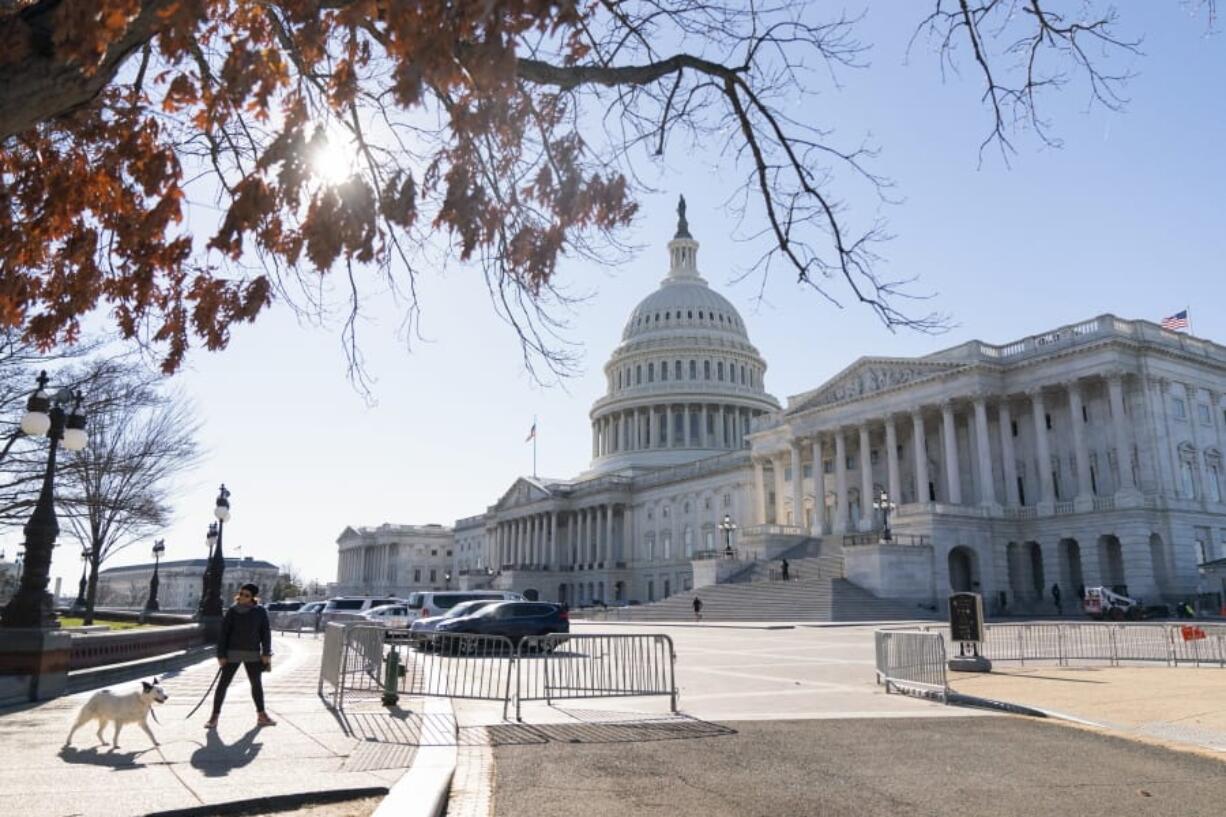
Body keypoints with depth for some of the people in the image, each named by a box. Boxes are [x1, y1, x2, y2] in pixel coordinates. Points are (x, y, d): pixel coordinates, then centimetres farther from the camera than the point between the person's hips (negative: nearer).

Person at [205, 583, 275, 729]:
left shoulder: (260, 611, -4)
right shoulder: (233, 611, -5)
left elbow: (265, 632, 0)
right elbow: (224, 632, -4)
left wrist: (266, 653, -4)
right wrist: (221, 655, -8)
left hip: (253, 653, 1)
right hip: (233, 653, -1)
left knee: (257, 683, 12)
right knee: (223, 683, -1)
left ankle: (261, 715, 25)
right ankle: (214, 717, 10)